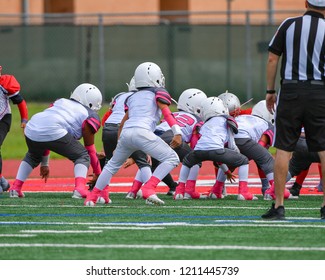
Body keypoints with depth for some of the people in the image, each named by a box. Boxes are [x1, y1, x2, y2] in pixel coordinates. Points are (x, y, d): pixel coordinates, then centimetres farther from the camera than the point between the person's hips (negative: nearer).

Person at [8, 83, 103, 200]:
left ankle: (15, 188, 27)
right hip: (54, 132, -6)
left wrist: (44, 164, 46)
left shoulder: (60, 102, 34)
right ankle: (79, 189, -9)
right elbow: (90, 149, 21)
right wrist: (97, 173, 34)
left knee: (33, 156, 37)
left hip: (31, 130, 6)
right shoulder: (90, 116, 16)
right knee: (83, 156, 14)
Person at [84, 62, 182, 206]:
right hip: (142, 132, -6)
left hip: (125, 133, 6)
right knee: (172, 159, -1)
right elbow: (166, 112, -2)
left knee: (113, 164, 27)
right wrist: (177, 133, -10)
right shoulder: (159, 93, 15)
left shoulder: (132, 97, 30)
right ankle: (148, 189, -15)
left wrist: (118, 144, 39)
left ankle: (92, 196, 26)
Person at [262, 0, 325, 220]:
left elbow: (273, 59, 1)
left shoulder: (289, 25, 1)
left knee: (284, 149, 3)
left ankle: (279, 205, 1)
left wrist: (270, 91, 10)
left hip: (291, 91, 0)